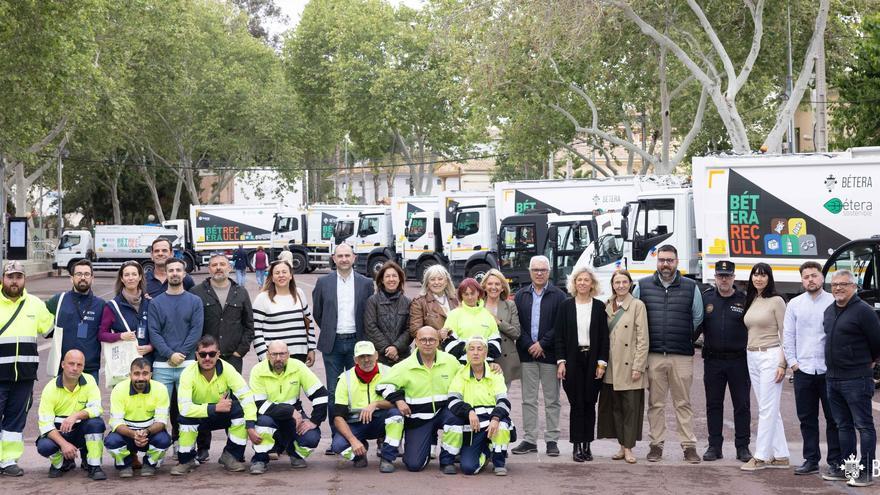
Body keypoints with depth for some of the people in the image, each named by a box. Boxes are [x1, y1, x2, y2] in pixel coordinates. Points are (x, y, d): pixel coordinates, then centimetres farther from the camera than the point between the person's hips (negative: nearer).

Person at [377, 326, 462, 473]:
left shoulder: (450, 361, -1)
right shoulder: (405, 366, -6)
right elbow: (383, 385, -2)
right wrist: (398, 400, -17)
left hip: (443, 411, 2)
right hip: (417, 418, -2)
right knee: (414, 464, -15)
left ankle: (447, 460, -11)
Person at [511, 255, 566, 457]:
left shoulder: (558, 296, 1)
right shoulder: (521, 296, 10)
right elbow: (516, 324, 3)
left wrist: (542, 344, -10)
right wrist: (529, 345, -9)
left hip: (549, 354, -2)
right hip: (527, 354, 2)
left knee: (552, 400, 3)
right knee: (528, 400, 6)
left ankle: (552, 440, 8)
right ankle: (529, 439, 11)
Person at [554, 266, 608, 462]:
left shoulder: (599, 307, 5)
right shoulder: (566, 306, 4)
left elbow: (604, 337, 4)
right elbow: (559, 336, 3)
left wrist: (601, 362, -4)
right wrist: (561, 361, -5)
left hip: (593, 360, 1)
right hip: (573, 359, -1)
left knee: (590, 404, 4)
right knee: (577, 403, -3)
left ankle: (587, 444, 11)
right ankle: (577, 445, 0)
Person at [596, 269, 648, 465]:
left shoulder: (637, 305, -4)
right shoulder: (607, 306, 11)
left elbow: (642, 338, -7)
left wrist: (638, 367, -12)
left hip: (629, 367, -5)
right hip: (612, 366, 5)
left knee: (630, 408, -2)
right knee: (615, 407, 7)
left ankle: (629, 448, 4)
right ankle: (622, 446, 15)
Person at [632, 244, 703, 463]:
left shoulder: (691, 287, 6)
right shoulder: (642, 286, 7)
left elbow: (697, 317, 12)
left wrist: (682, 336, 12)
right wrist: (647, 338, 11)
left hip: (682, 355, -1)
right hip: (653, 355, 1)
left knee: (683, 403, 2)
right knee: (656, 403, 5)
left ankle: (689, 446, 6)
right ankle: (656, 444, 11)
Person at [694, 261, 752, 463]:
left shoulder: (744, 300, 1)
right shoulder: (706, 298, 6)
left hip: (738, 361, -2)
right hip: (713, 361, 2)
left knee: (742, 405, 3)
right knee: (713, 404, 7)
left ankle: (742, 447, 11)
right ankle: (714, 446, 14)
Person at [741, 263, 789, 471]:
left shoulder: (776, 301, -6)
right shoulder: (750, 301, 13)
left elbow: (784, 334, -8)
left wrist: (782, 364, -14)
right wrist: (748, 355, 10)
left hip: (770, 356, -7)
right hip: (752, 358, 7)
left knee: (767, 409, -6)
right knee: (769, 409, 9)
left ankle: (761, 456, -5)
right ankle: (780, 456, 14)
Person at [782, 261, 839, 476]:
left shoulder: (834, 302, -1)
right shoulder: (794, 304, 8)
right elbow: (788, 335, 10)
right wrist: (792, 362, 2)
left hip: (829, 369, -3)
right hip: (803, 369, 3)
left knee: (833, 417, 1)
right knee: (807, 418, 8)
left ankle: (836, 460, 8)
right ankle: (811, 460, 15)